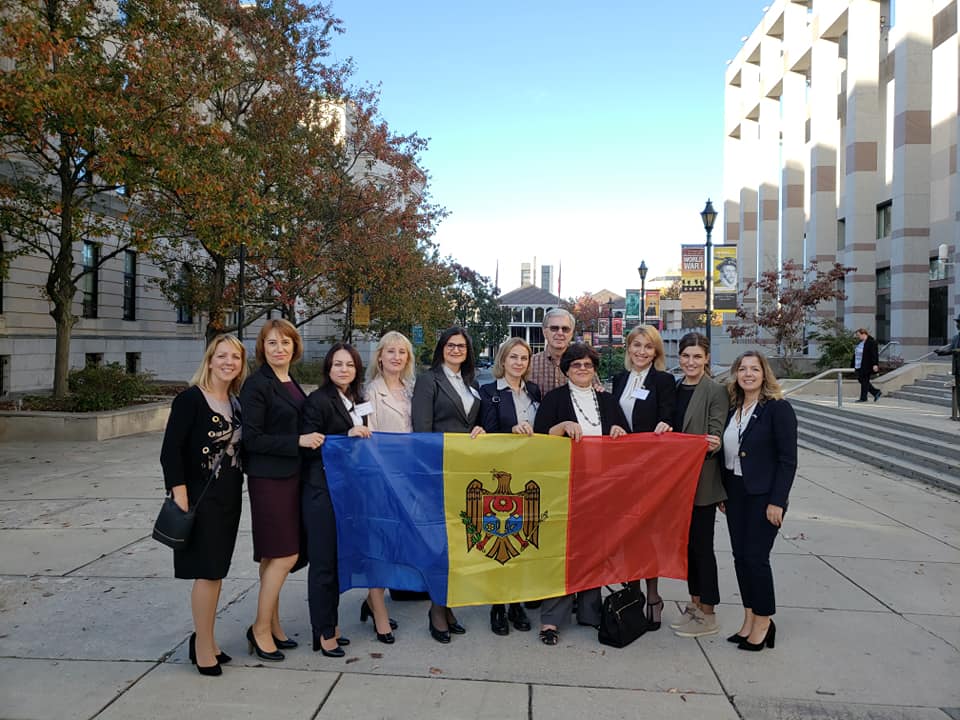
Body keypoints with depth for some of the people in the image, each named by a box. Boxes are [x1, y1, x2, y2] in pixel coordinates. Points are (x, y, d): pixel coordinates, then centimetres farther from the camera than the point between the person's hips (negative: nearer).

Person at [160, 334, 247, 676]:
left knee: (216, 570, 12)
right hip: (200, 498, -6)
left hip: (229, 497, 6)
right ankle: (203, 645, 14)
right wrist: (180, 499, -18)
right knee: (208, 570, -3)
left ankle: (204, 639, 27)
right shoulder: (190, 399, -11)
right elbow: (170, 451, -14)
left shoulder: (237, 402, 8)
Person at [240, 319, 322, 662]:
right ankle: (260, 629, 9)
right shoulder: (257, 385, -11)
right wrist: (298, 441, -19)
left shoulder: (292, 385, 13)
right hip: (269, 479, -7)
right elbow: (252, 438, -16)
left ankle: (272, 625, 23)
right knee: (283, 556, -6)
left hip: (290, 477, 7)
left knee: (275, 556, 13)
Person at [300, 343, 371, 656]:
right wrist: (347, 435, -23)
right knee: (324, 561, 0)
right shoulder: (318, 400, -10)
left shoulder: (357, 401, 13)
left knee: (341, 558, 13)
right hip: (323, 492, -7)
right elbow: (308, 447, -16)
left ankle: (331, 624, 26)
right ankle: (323, 633, 10)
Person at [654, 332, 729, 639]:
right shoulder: (674, 388, 9)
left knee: (701, 543, 1)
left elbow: (716, 436, -13)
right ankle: (694, 604, 27)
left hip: (702, 480, -6)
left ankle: (707, 614, 14)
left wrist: (714, 445, -34)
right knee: (687, 541, 14)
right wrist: (664, 427, -8)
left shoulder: (715, 391, -9)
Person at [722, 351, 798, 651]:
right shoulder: (733, 408, 8)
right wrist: (723, 492, 9)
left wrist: (777, 501, -16)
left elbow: (788, 459, -13)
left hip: (763, 495, -6)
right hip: (735, 492, 6)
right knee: (740, 556, 10)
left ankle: (763, 622, 15)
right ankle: (750, 619, 23)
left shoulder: (778, 408, -10)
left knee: (756, 557, -3)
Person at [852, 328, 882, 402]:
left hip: (867, 366, -9)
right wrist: (854, 365, 21)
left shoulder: (871, 342, -12)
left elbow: (874, 354, -18)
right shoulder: (860, 342, 14)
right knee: (861, 380, 11)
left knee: (864, 381, -3)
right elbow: (856, 354, 19)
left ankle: (863, 398, 6)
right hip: (859, 366, 9)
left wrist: (875, 364, -25)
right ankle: (876, 392, 21)